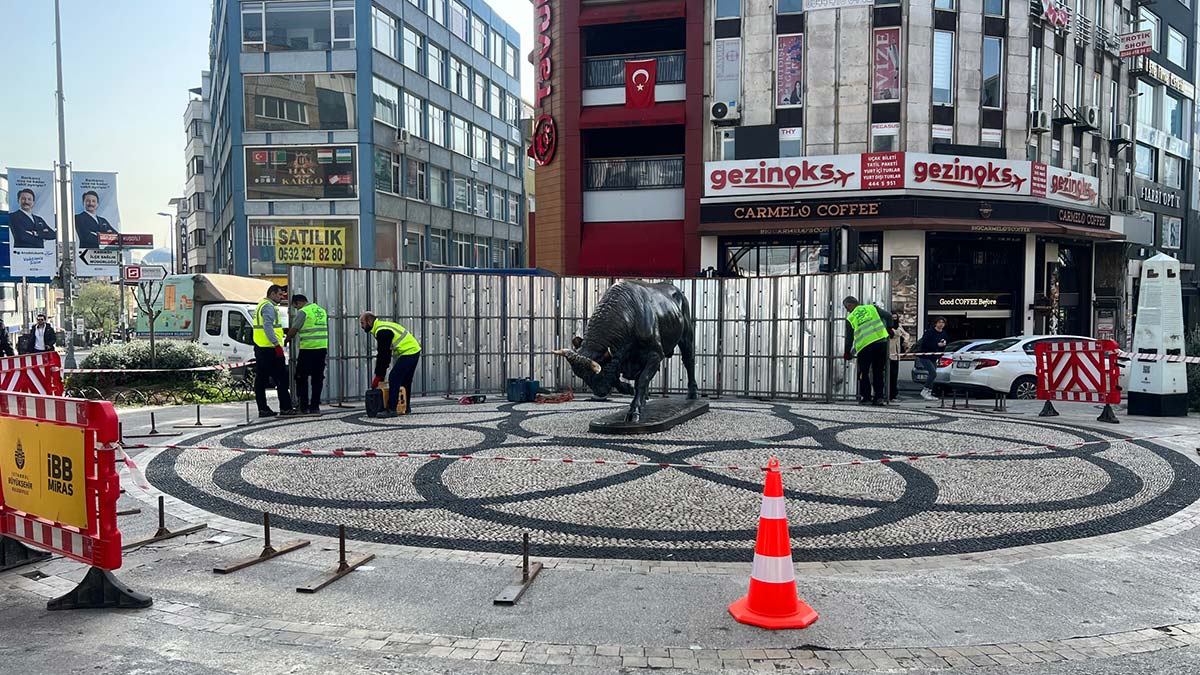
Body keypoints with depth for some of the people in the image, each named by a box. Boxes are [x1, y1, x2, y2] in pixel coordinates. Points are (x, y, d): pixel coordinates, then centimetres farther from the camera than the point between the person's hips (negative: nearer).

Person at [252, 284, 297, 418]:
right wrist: (277, 344, -26)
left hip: (259, 347, 10)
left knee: (261, 379, 8)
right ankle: (285, 408, -6)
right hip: (270, 348, -10)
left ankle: (263, 409, 11)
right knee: (281, 378, -6)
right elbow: (268, 327, -23)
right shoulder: (268, 307, -11)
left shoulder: (261, 305, 21)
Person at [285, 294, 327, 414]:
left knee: (302, 378, 5)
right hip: (322, 348, 6)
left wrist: (286, 340, 17)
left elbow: (293, 330, -1)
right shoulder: (321, 310, 16)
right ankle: (315, 406, 9)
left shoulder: (303, 312, -5)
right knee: (317, 378, 9)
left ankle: (304, 406, 3)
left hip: (308, 349, -6)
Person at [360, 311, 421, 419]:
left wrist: (378, 377, -9)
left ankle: (391, 409, -14)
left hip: (408, 353, -11)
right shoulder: (383, 326, 16)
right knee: (405, 381, 19)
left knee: (394, 379, -12)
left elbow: (382, 356, -16)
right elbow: (386, 354, 18)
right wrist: (380, 374, 15)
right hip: (414, 350, 11)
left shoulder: (382, 332, -16)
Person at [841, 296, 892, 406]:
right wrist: (889, 329, 20)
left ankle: (866, 397, 8)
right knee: (878, 372, 12)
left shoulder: (850, 318, 7)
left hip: (864, 346, -3)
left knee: (864, 373, 11)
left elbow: (849, 337, 7)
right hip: (881, 341, 3)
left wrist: (847, 352, 19)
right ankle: (879, 397, 10)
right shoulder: (871, 308, 14)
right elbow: (888, 316, 6)